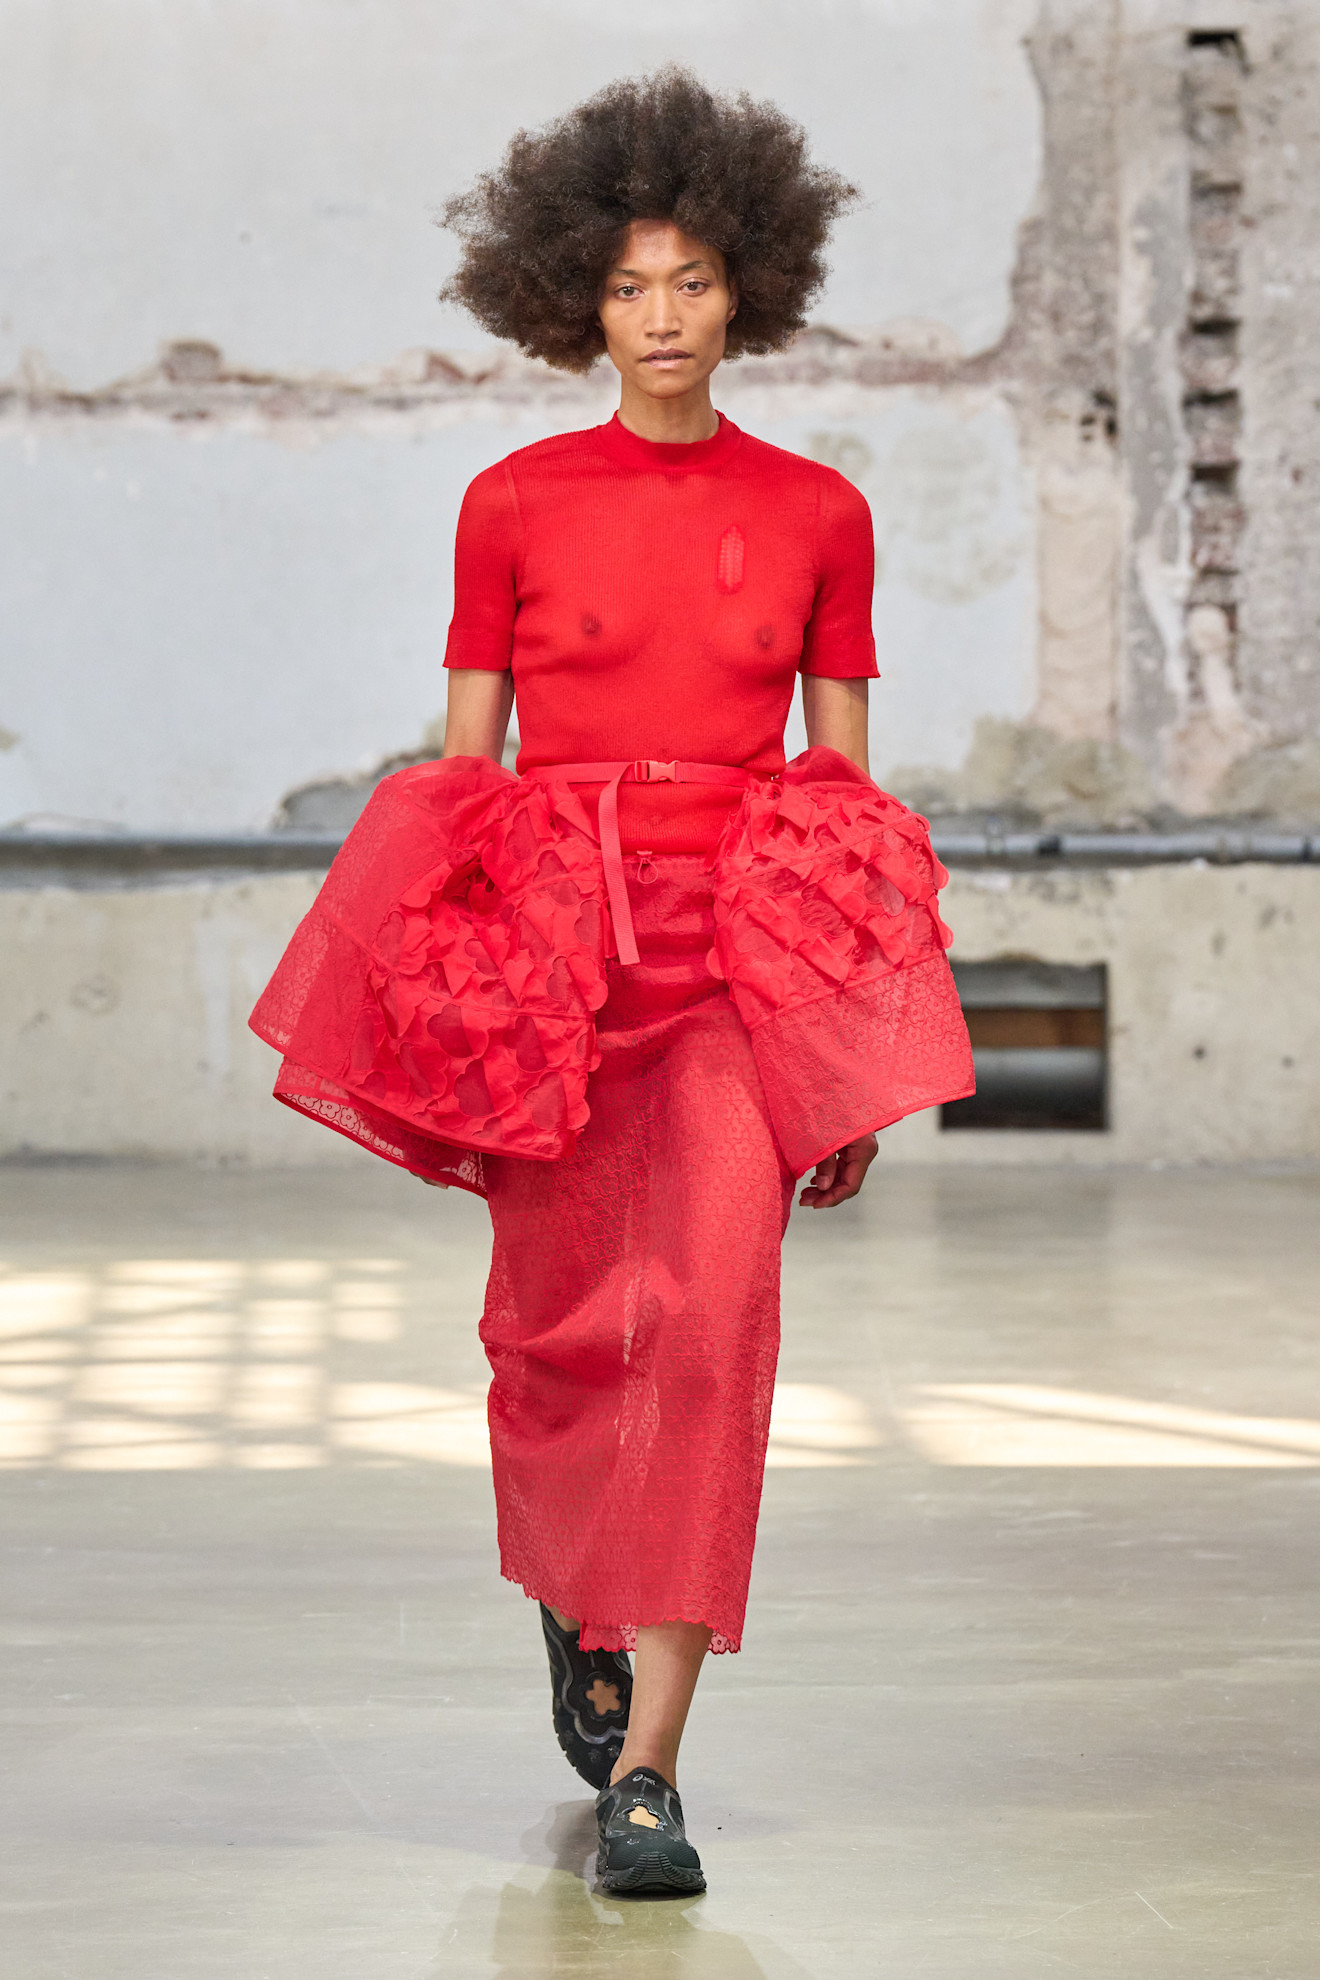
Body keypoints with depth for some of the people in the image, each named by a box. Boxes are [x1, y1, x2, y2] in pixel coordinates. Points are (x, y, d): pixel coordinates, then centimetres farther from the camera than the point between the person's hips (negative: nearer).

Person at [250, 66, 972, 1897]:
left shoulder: (819, 514, 6)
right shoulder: (515, 506, 4)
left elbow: (846, 781, 9)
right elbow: (464, 759, 6)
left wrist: (864, 1056, 5)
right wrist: (434, 1011, 0)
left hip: (744, 955, 0)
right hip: (549, 939, 1)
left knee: (715, 1319, -17)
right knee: (560, 1324, 10)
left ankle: (646, 1767, -15)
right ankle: (576, 1610, 42)